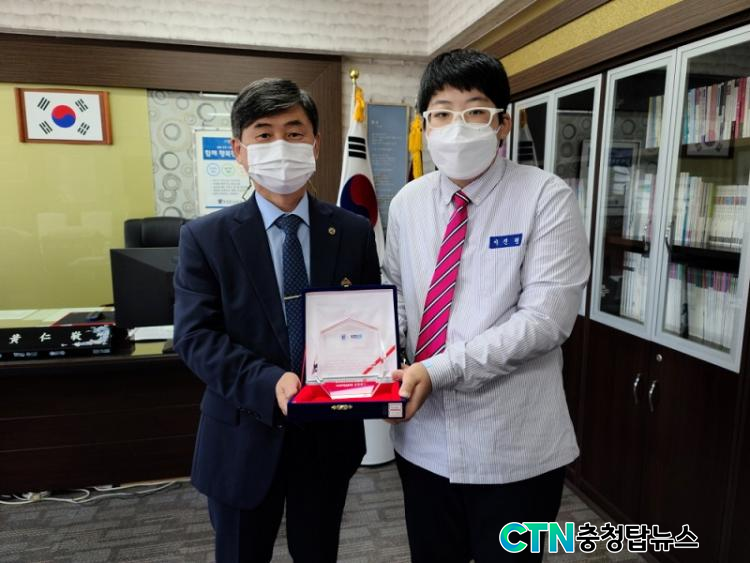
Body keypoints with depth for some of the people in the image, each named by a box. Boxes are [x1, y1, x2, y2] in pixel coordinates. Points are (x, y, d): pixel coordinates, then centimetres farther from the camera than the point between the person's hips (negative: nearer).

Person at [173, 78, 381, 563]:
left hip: (330, 434, 2)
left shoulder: (354, 232, -1)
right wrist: (269, 382, -26)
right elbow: (194, 337, -12)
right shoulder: (206, 237, -6)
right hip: (245, 437, -1)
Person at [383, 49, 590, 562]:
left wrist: (440, 369, -24)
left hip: (516, 448, -3)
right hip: (424, 441, 4)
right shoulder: (406, 204, 2)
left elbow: (545, 319, -19)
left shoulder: (547, 199, -12)